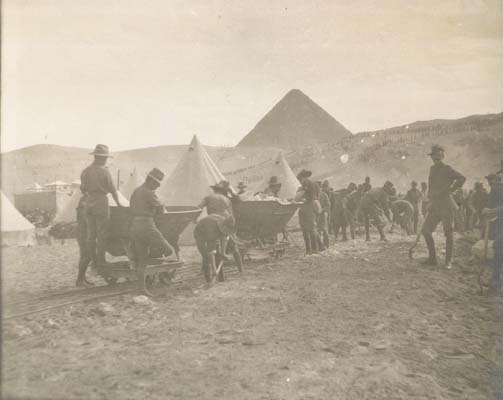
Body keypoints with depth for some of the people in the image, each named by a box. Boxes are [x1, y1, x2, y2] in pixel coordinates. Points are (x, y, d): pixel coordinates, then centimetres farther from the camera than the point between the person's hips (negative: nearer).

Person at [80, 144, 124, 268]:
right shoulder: (104, 171, -10)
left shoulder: (85, 171, 5)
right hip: (101, 203, -6)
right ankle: (101, 261, 4)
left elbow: (83, 189, 9)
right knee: (102, 234, 1)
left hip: (89, 203, 6)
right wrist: (118, 203, 8)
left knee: (91, 234, 10)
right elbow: (112, 189, -6)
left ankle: (93, 261, 17)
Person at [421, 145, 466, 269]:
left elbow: (462, 178, -18)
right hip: (434, 205, 8)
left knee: (448, 233, -1)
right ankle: (432, 259, 14)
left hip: (446, 205, -8)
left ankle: (448, 261, 7)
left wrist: (451, 190, -12)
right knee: (426, 230, 4)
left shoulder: (447, 169, -8)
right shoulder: (432, 168, 14)